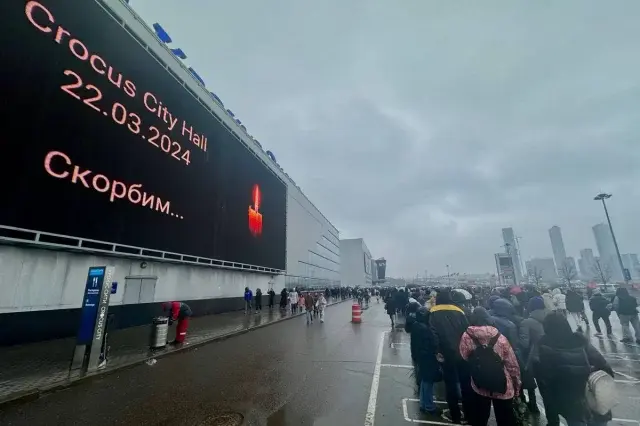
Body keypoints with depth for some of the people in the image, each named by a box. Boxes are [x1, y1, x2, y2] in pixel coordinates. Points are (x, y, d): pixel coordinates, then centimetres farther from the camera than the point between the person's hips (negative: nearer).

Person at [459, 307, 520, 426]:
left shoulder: (466, 336, -16)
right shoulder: (500, 338, -18)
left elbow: (464, 357, -2)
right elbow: (512, 364, -9)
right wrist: (517, 385, 6)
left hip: (479, 386, 1)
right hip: (502, 388, 0)